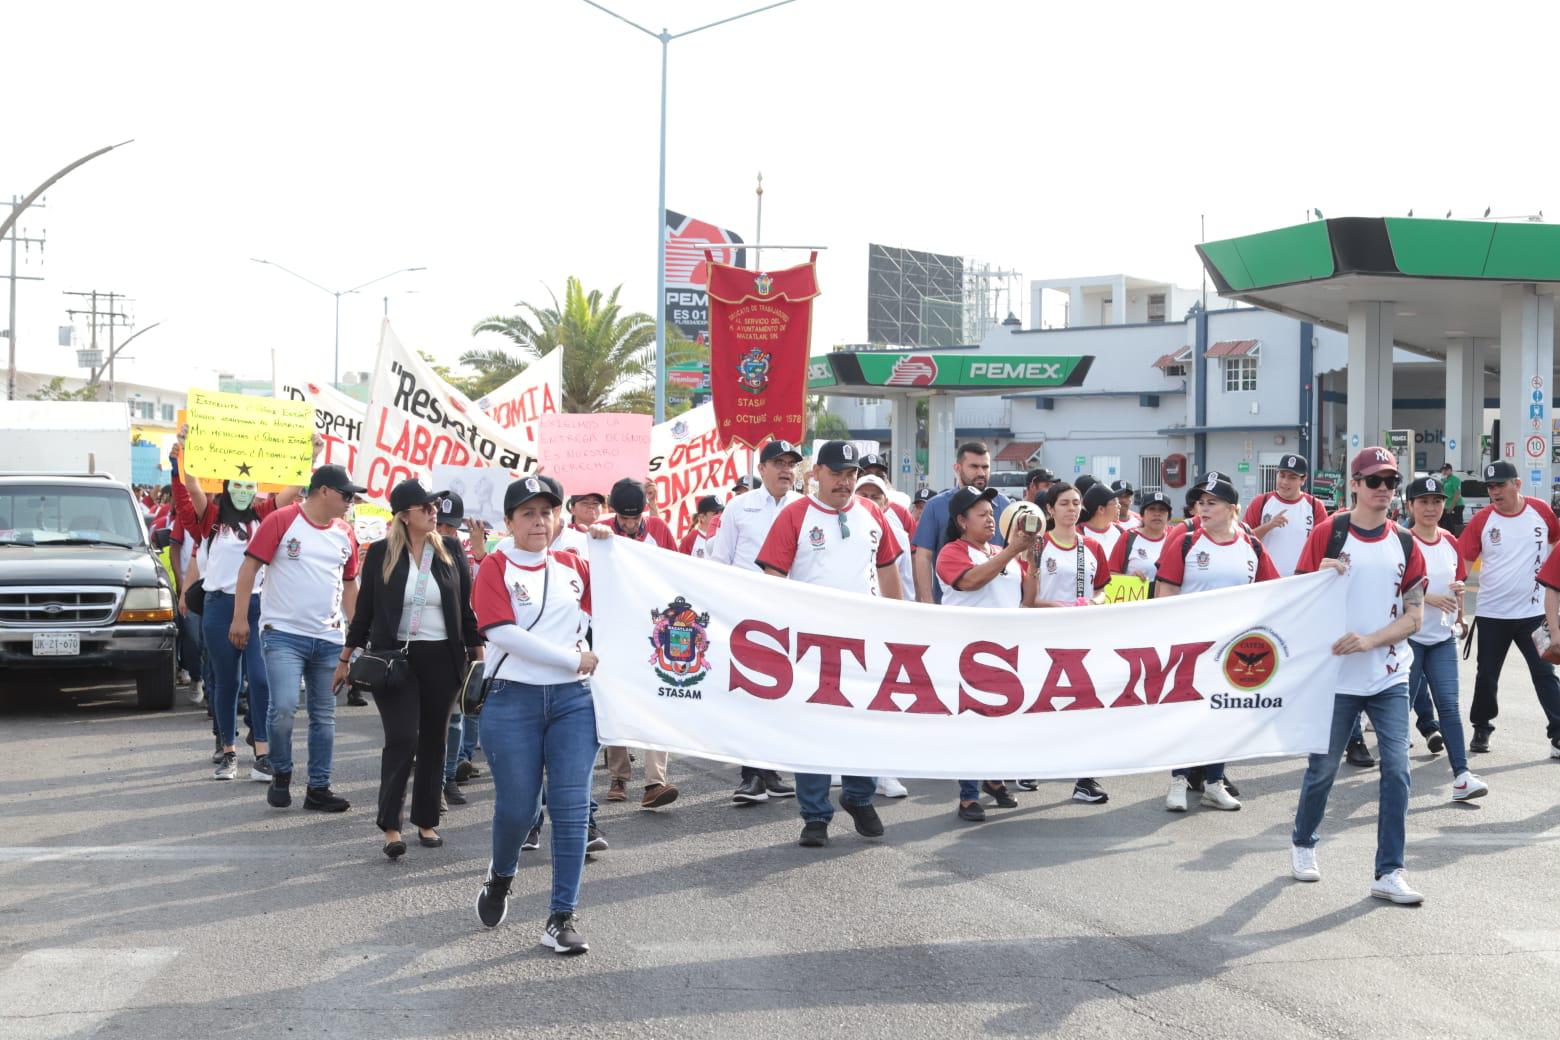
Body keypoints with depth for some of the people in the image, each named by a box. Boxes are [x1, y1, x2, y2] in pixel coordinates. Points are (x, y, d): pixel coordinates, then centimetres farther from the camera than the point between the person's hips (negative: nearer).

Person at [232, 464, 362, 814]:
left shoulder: (344, 533, 11)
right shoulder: (282, 521, -6)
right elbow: (249, 567, -7)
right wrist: (240, 618, -12)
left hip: (329, 639, 6)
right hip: (283, 634, -6)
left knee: (324, 716, 8)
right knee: (283, 707, -17)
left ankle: (318, 788, 17)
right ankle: (281, 773, 6)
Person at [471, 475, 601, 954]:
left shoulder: (573, 566, 12)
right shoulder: (496, 566, -1)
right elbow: (504, 632, -13)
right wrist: (574, 659, -12)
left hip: (571, 700, 3)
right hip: (513, 700, -3)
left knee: (571, 806, -4)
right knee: (516, 807, 1)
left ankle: (562, 917, 1)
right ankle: (500, 877, 33)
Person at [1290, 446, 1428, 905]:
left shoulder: (1405, 544, 4)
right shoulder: (1327, 535, -2)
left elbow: (1414, 616, 1)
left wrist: (1368, 640, -14)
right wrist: (1323, 577, -19)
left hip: (1390, 677, 2)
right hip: (1336, 675, -2)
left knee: (1397, 769, -8)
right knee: (1323, 767, 9)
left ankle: (1389, 872, -3)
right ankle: (1302, 844, 34)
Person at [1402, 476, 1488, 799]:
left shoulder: (1450, 543, 8)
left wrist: (1459, 617, 2)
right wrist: (1429, 597, -22)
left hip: (1443, 638, 4)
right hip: (1407, 636, -4)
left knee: (1449, 704, -4)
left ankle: (1461, 776, -10)